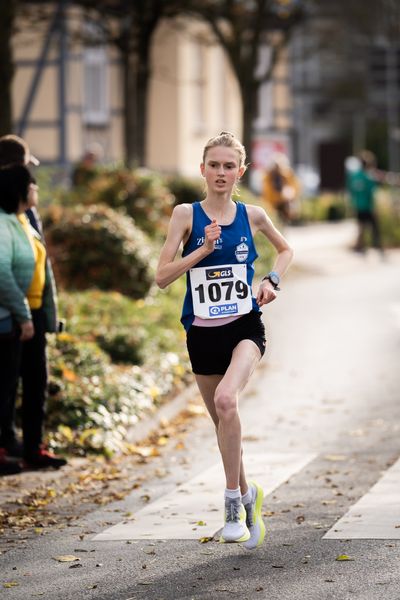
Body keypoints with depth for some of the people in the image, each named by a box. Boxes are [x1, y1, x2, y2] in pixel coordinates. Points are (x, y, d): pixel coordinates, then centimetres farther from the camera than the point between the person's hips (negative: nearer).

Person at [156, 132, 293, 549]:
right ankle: (248, 495, 35)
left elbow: (285, 250, 22)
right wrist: (204, 249, -18)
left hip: (244, 327, -2)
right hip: (202, 332, 2)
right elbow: (162, 276, -8)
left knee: (226, 400, -28)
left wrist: (272, 280, 4)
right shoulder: (186, 214, -2)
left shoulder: (252, 215, 2)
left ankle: (233, 502, -20)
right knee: (222, 419, 12)